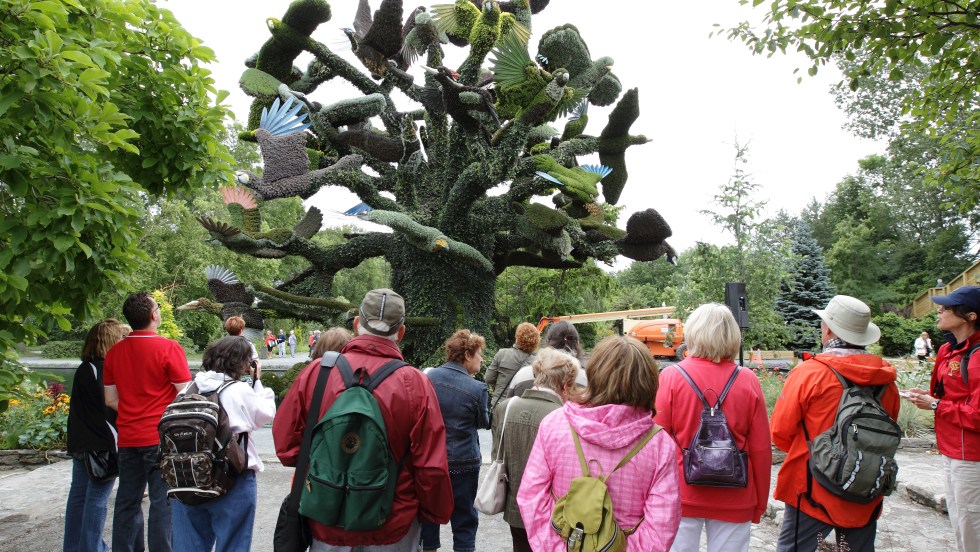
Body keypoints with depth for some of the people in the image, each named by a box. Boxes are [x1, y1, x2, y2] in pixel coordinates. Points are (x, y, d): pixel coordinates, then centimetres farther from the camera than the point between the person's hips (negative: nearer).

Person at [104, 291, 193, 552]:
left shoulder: (115, 351, 3)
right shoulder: (168, 348, -13)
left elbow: (111, 399, 9)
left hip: (128, 438, 5)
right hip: (161, 437, -5)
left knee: (127, 501, 15)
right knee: (162, 502, 2)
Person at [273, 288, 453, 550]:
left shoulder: (317, 371, -11)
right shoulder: (415, 383, -16)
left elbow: (285, 440, -3)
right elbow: (432, 467, -14)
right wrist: (436, 514, 4)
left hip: (328, 527, 1)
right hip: (393, 530, -1)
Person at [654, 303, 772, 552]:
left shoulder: (671, 378, -9)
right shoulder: (748, 381, -6)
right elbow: (761, 449, -2)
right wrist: (760, 502, 11)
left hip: (680, 493, -1)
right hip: (733, 498, 1)